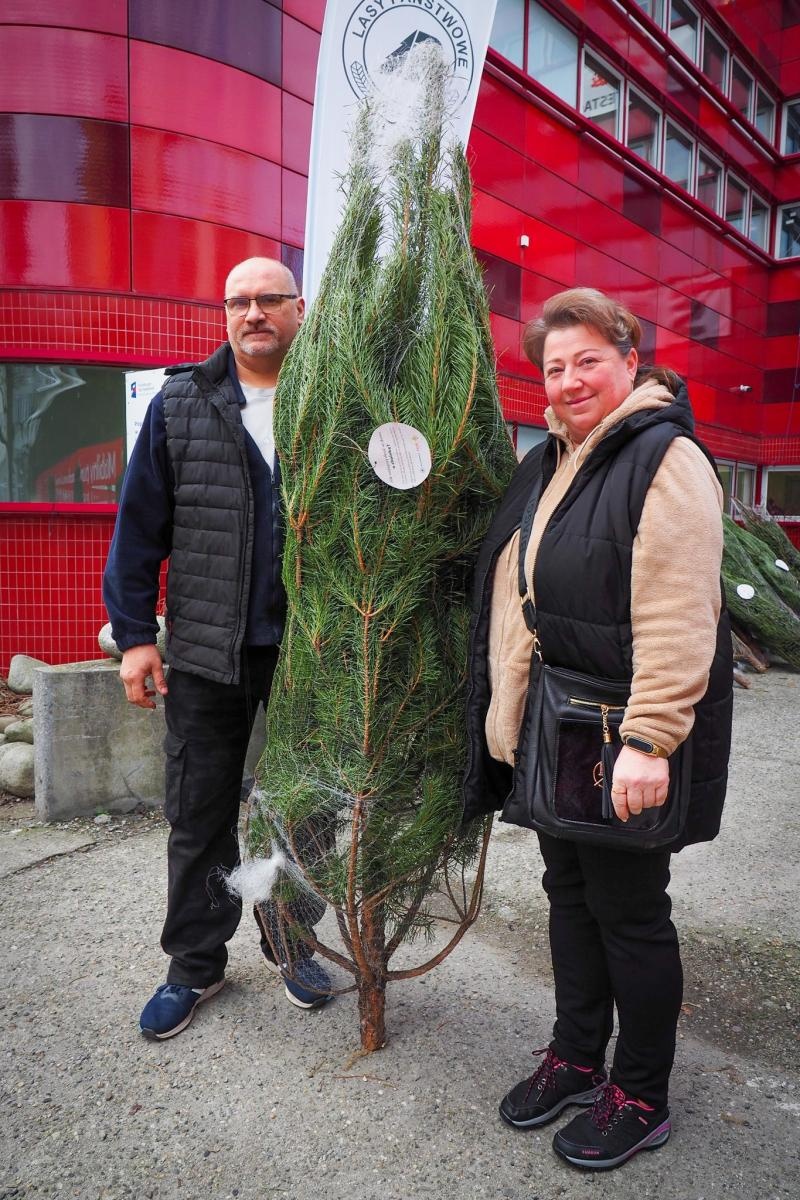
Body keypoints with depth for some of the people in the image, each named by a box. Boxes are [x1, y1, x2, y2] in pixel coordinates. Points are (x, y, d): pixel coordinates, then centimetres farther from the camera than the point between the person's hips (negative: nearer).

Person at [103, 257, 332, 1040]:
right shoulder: (181, 404, 3)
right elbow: (141, 525, 2)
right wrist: (134, 634, -2)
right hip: (206, 654, 1)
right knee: (199, 816, 11)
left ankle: (290, 939, 37)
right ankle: (195, 964, 32)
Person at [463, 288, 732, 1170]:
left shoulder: (665, 459, -14)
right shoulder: (547, 462, 12)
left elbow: (678, 619, -22)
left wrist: (648, 741, -25)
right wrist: (512, 716, 17)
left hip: (625, 736, -8)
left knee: (628, 909, 7)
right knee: (569, 892, 19)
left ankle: (641, 1097, 30)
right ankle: (575, 1056, 39)